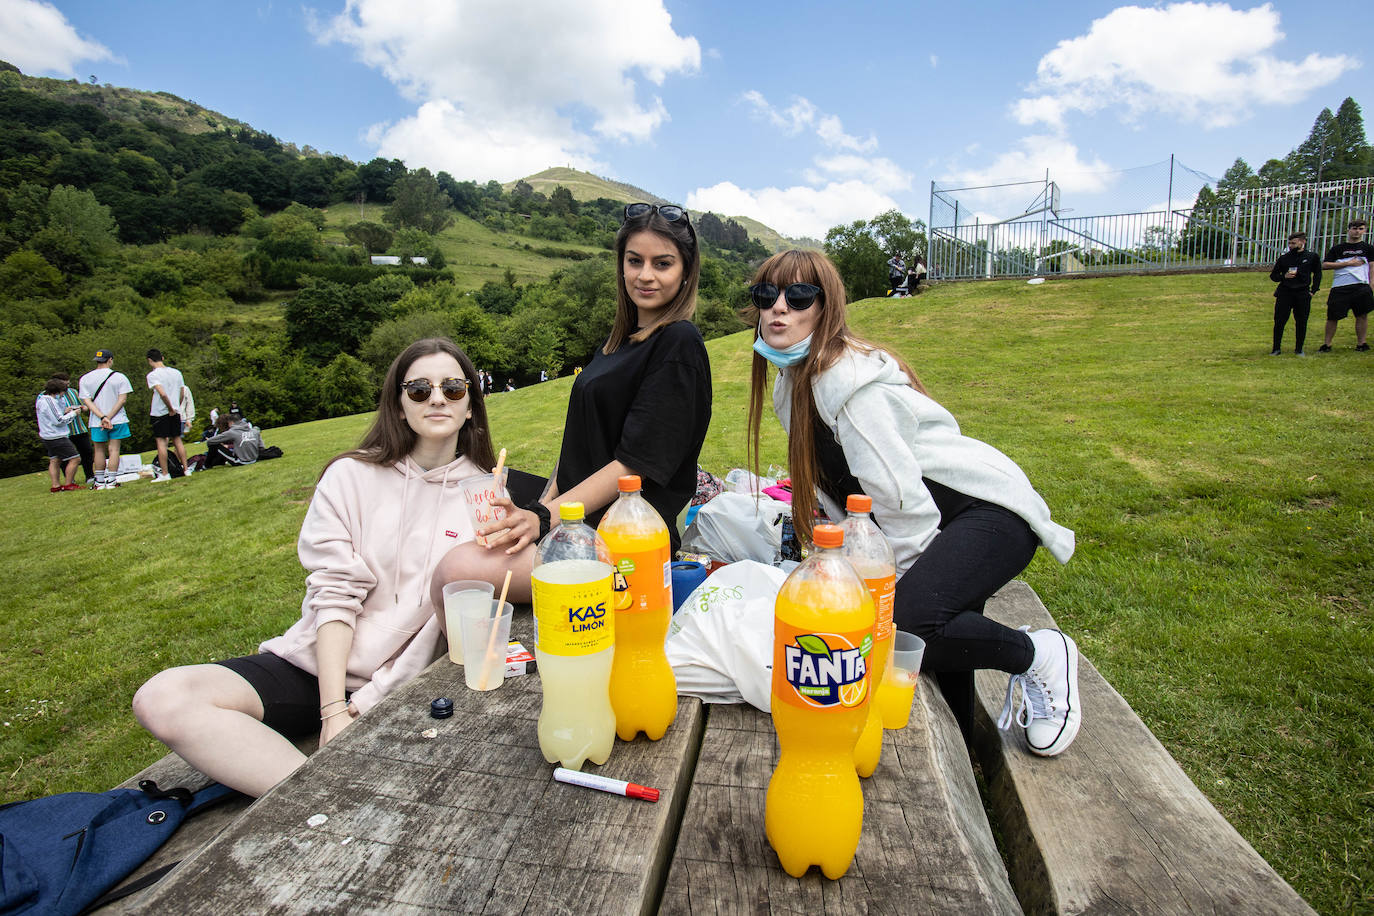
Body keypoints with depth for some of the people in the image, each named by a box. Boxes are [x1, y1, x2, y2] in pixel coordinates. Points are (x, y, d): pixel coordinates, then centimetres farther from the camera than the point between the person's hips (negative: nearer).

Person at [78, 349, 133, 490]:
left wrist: (102, 417, -11)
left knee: (99, 451, 12)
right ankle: (111, 481, -2)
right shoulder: (119, 377, -4)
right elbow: (122, 399, -11)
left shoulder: (84, 379, 2)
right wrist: (109, 417, -10)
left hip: (96, 422, 2)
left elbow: (87, 401, -6)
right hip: (117, 420, -2)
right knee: (114, 449, 2)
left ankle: (100, 482, 17)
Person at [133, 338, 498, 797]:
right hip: (322, 664, 3)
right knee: (161, 699, -21)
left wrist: (365, 705, -13)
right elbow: (334, 596, -6)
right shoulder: (351, 477, 2)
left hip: (408, 681, -2)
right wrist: (333, 710, -15)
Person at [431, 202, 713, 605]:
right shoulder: (620, 338, 17)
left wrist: (544, 517, -21)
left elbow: (637, 462, -16)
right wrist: (541, 507, 6)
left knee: (459, 571, -25)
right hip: (575, 516, 8)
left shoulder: (679, 345, -9)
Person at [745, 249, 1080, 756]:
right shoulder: (793, 380, 7)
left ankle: (1041, 656, -3)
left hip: (991, 509, -9)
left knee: (907, 622, -30)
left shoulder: (850, 381, -22)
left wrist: (906, 584, -12)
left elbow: (902, 498, -24)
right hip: (941, 523, 9)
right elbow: (839, 485, 12)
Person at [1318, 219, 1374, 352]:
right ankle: (1326, 344, 10)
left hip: (1361, 286, 1)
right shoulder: (1338, 248, 10)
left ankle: (1361, 343, 8)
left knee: (1362, 315, 0)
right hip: (1339, 287, -1)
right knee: (1332, 316, 0)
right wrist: (1348, 263, -5)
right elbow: (1325, 264, 1)